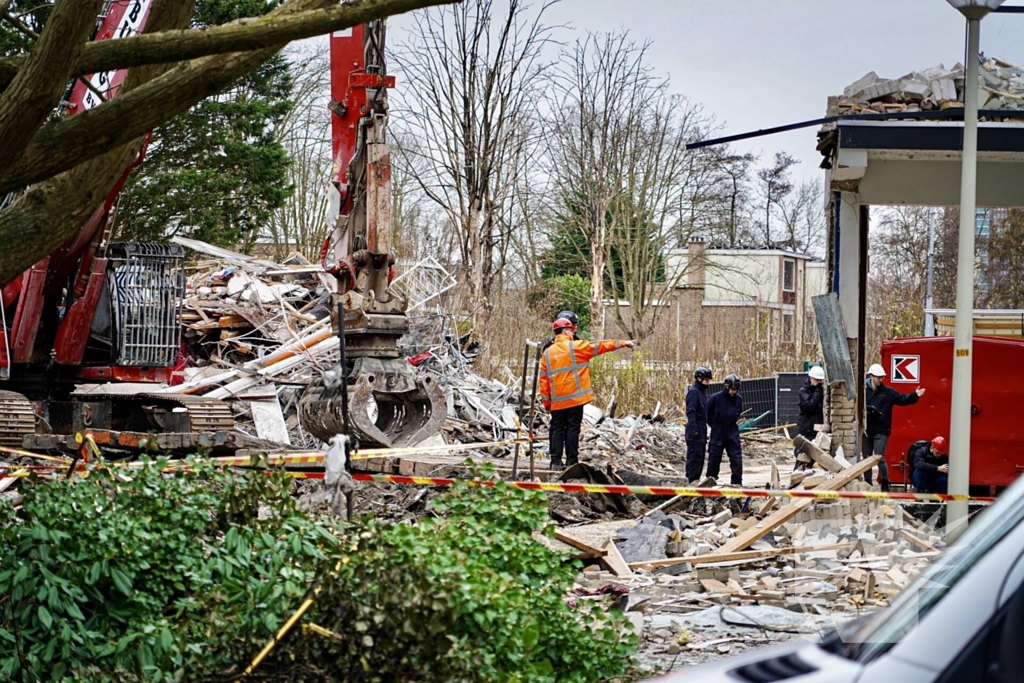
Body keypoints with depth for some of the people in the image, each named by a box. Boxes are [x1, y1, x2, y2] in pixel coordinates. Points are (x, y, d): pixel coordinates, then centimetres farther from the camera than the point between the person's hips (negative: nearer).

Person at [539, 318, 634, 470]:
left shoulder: (547, 352, 7)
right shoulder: (576, 346, -4)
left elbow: (544, 379, 6)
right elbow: (600, 346, 0)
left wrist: (546, 401, 11)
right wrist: (623, 343, 8)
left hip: (557, 400, 4)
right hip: (575, 398, -4)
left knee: (557, 429, 7)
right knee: (573, 429, 0)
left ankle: (556, 461, 3)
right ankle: (571, 461, -1)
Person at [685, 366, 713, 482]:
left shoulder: (702, 392, 19)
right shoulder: (693, 392, -10)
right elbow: (690, 412, -17)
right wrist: (694, 429, -22)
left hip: (702, 430, 9)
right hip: (695, 430, -9)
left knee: (700, 457, 10)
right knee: (694, 456, -11)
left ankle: (696, 479, 14)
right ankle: (691, 480, -11)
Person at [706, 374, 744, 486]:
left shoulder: (738, 399, 1)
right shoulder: (716, 398, -10)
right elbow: (707, 413, 1)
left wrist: (736, 422, 9)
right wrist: (714, 425, 4)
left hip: (733, 434, 2)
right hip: (717, 435, -2)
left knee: (737, 459, -4)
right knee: (714, 459, 5)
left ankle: (737, 483, 4)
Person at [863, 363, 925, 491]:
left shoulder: (888, 392, 3)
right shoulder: (863, 391, 3)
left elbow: (902, 399, -3)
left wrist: (914, 395, -19)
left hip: (881, 432, -2)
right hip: (866, 431, 2)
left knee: (880, 459, -8)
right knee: (866, 459, 9)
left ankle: (885, 485, 1)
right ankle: (867, 484, 19)